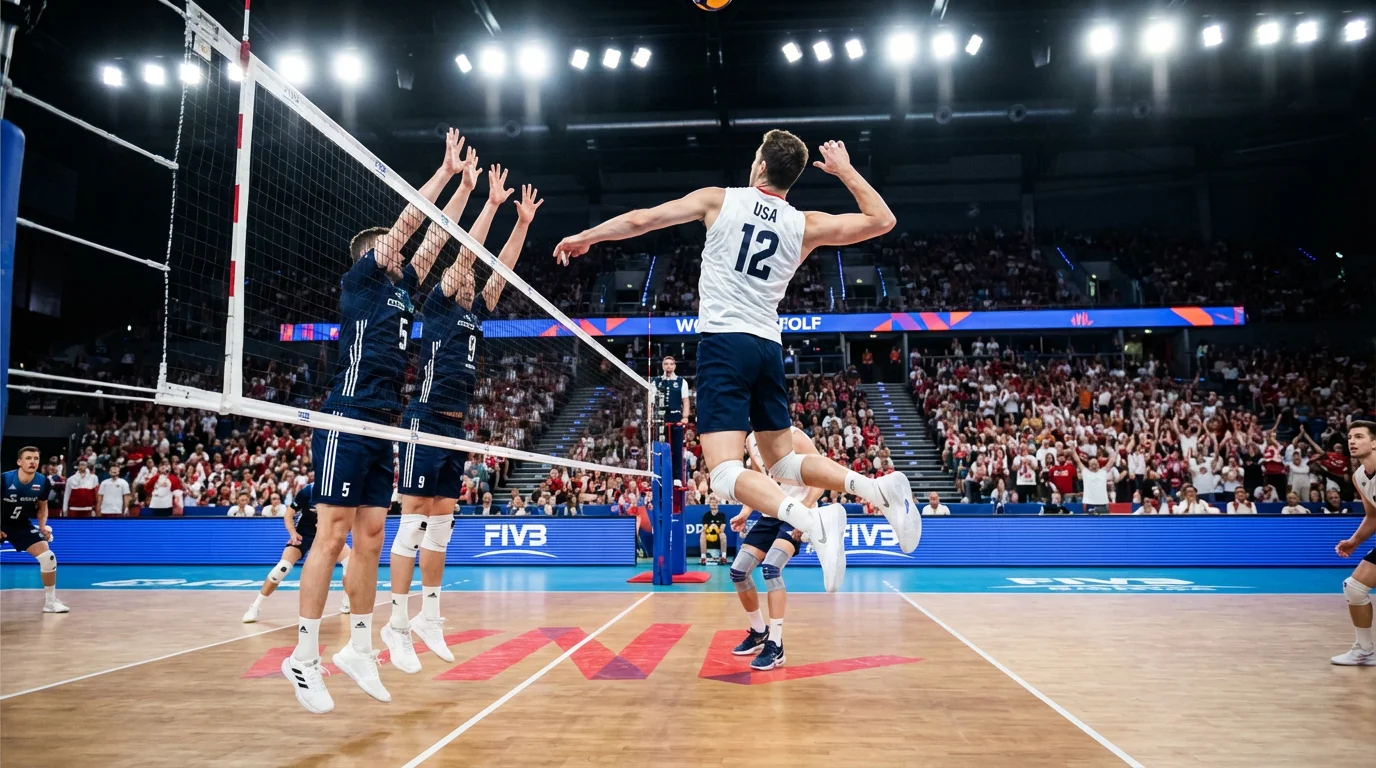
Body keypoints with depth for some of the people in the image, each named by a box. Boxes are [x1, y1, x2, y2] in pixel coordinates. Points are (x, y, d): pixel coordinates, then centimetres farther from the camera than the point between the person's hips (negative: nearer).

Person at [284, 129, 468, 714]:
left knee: (370, 538, 8)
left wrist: (460, 181, 25)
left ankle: (358, 648, 15)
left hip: (383, 427, 8)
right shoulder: (359, 279, 1)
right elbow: (407, 222, 1)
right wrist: (445, 171, 9)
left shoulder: (401, 286, 20)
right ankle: (304, 658, -1)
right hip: (348, 421, -8)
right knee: (333, 535, -8)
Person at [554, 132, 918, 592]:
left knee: (726, 473, -11)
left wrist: (584, 237, 22)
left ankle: (814, 522, -33)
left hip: (724, 342, -4)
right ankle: (879, 489, -2)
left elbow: (640, 220, 7)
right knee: (783, 463, 17)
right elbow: (882, 221, 18)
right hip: (768, 347, 5)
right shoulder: (806, 225, 9)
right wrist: (845, 170, 25)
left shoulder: (719, 200, 3)